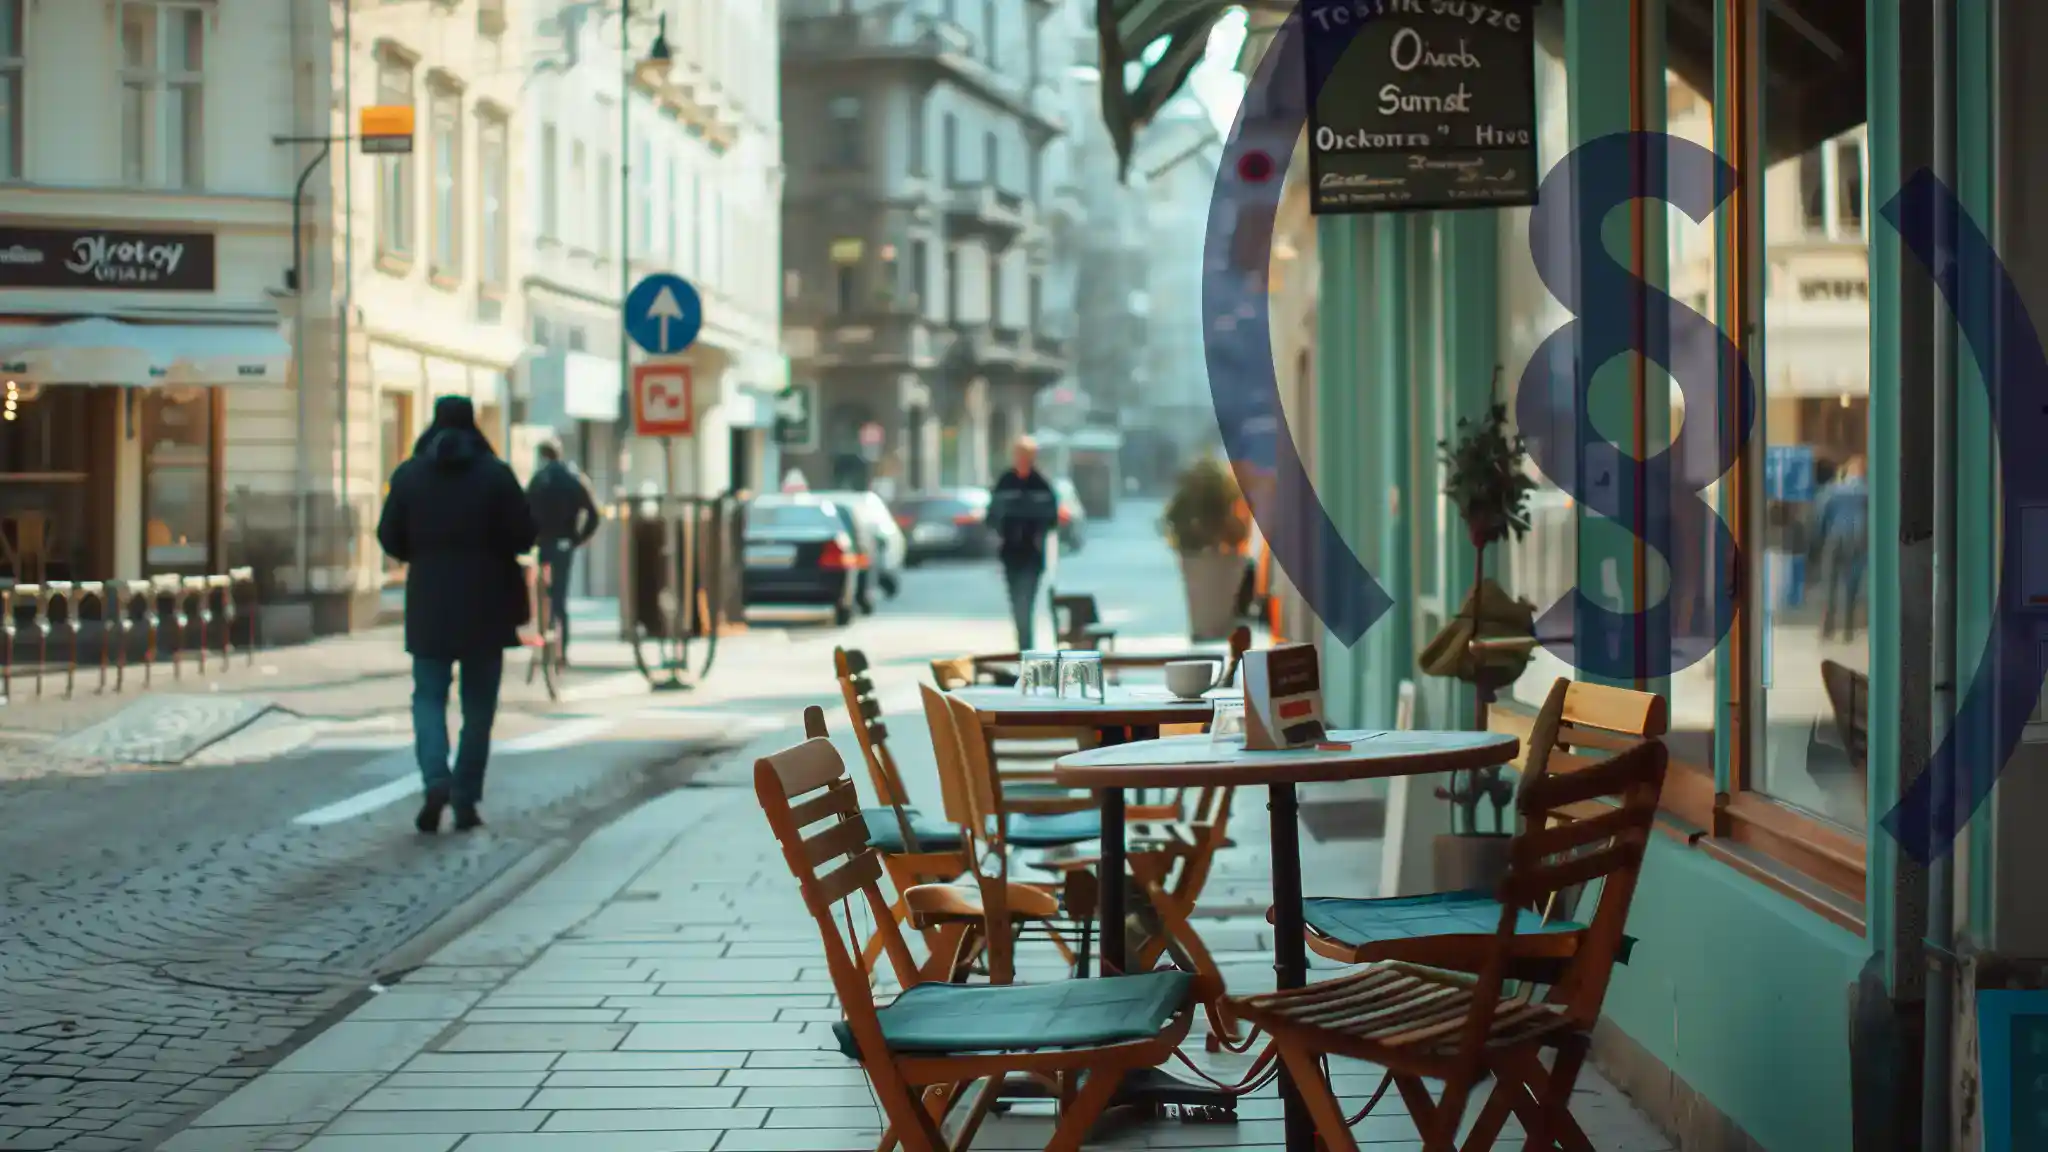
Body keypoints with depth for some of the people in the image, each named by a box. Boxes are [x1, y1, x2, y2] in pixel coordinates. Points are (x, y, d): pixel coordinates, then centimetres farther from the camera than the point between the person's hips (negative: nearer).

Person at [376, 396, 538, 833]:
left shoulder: (408, 474, 0)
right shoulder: (495, 473, -5)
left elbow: (389, 538, 2)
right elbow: (524, 535, -6)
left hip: (429, 605, 1)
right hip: (485, 605, -1)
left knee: (429, 695, 8)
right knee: (478, 705, 9)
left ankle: (435, 779, -16)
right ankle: (465, 800, 8)